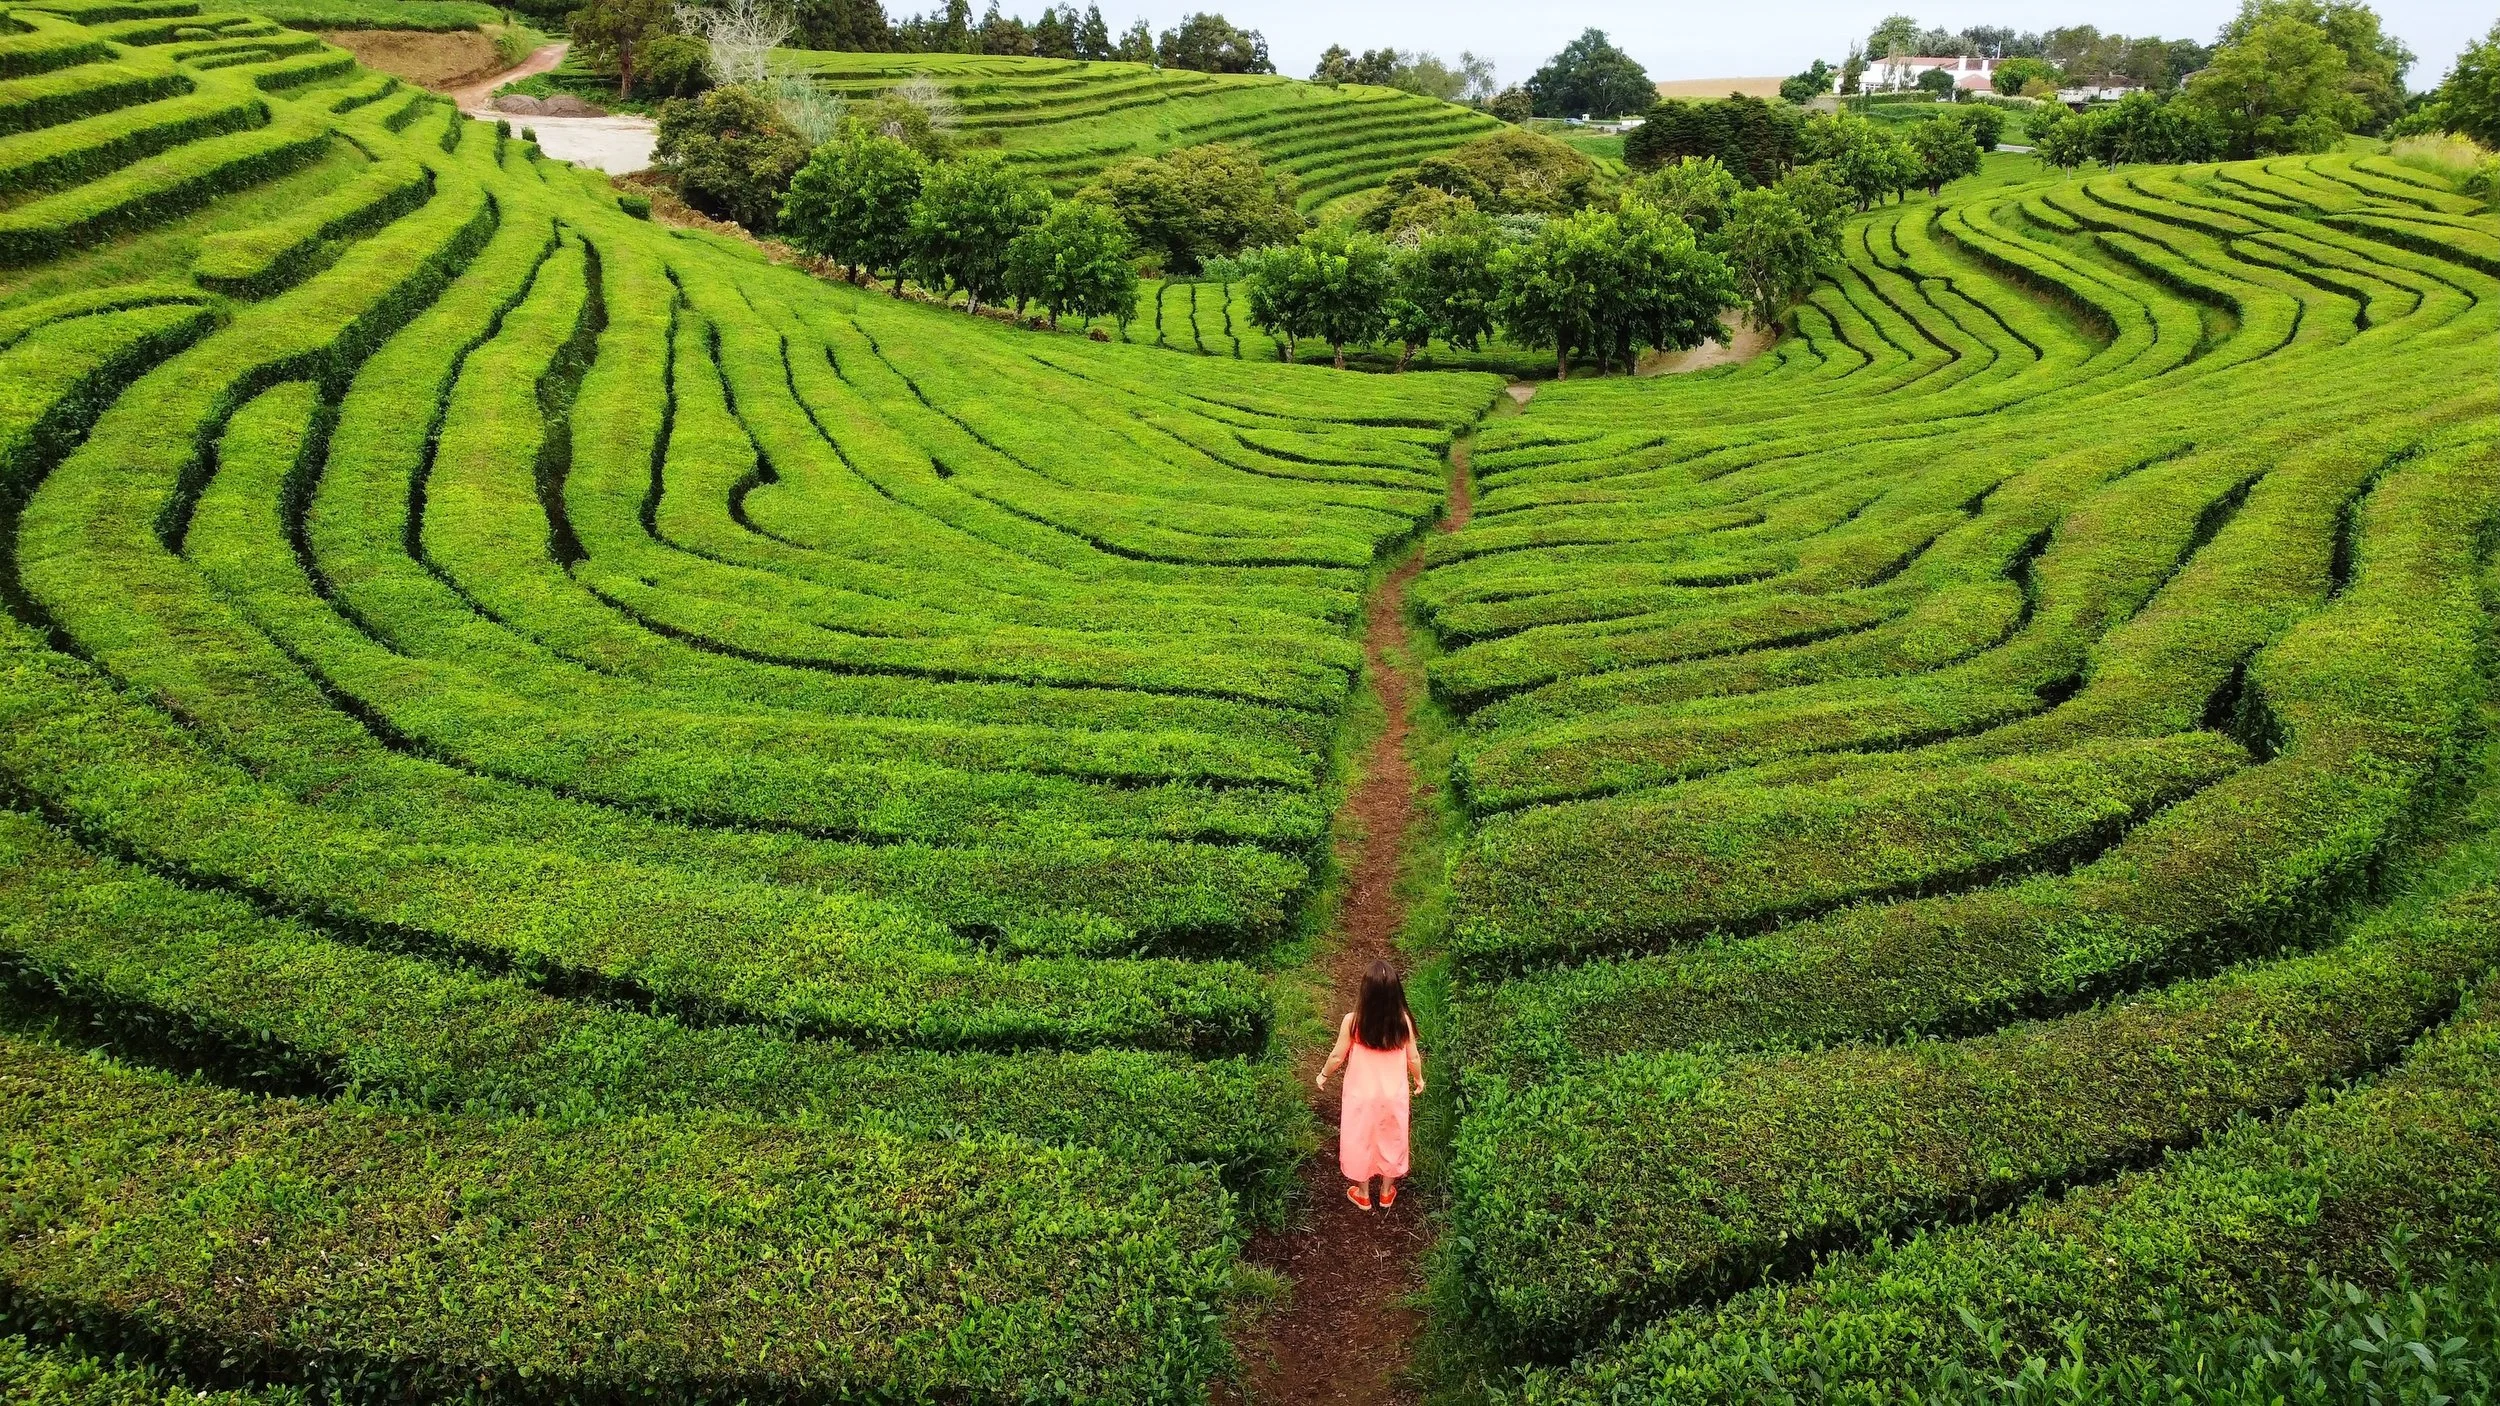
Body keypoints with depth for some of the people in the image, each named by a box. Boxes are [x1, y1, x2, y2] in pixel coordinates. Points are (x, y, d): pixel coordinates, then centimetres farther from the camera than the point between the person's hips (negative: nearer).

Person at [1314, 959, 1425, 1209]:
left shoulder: (1352, 1021, -26)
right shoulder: (1403, 1020, -20)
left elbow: (1338, 1056, -12)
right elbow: (1413, 1058, -6)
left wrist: (1323, 1075, 8)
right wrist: (1418, 1078, 15)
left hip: (1362, 1095, -1)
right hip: (1393, 1095, 2)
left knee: (1361, 1140, 21)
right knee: (1390, 1140, 23)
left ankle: (1363, 1194, 38)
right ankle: (1387, 1193, 41)